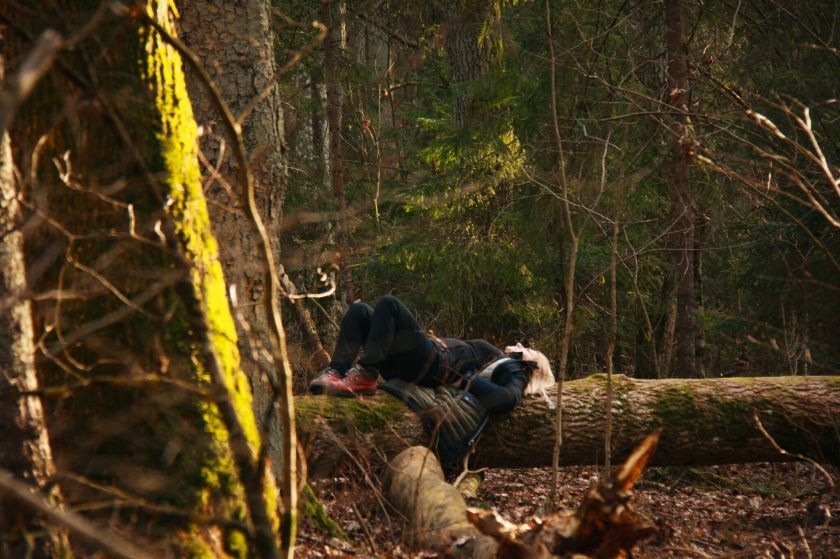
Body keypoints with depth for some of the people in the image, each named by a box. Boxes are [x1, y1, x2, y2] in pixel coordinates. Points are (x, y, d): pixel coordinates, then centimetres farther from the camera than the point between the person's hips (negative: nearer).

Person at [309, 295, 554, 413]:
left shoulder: (513, 368, 7)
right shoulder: (494, 358, 33)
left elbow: (507, 398, -16)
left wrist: (466, 381, -14)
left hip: (431, 365, -9)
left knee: (389, 305, -26)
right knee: (359, 310, -2)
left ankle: (365, 376, -31)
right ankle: (335, 373, -20)